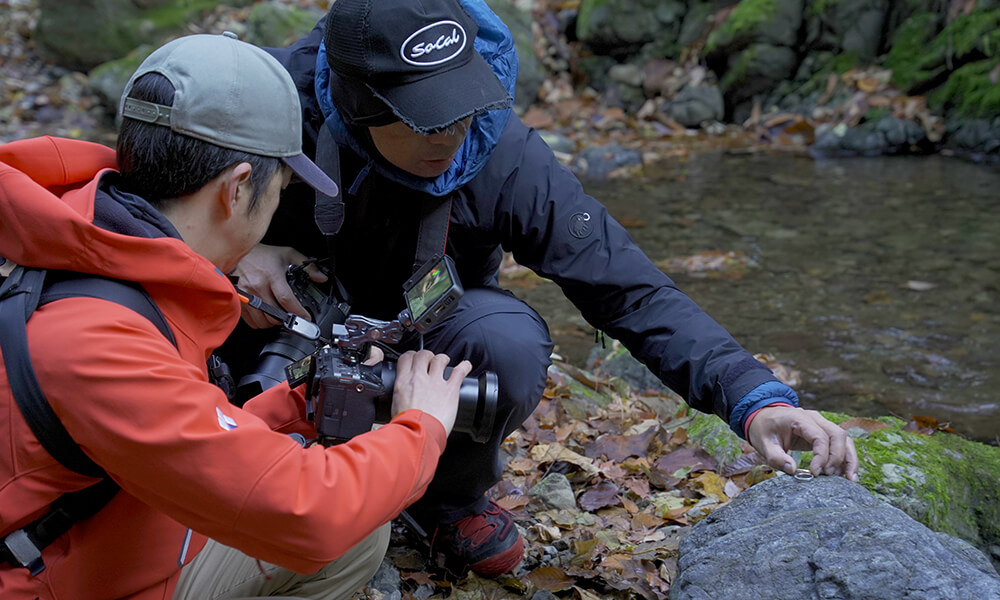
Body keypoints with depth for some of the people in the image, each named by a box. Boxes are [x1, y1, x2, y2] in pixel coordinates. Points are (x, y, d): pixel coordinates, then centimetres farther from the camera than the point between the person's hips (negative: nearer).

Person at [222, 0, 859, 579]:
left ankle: (446, 496, 0)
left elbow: (633, 291, -29)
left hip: (423, 328, 0)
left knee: (510, 342, -34)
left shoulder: (504, 160, -28)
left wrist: (756, 398, -40)